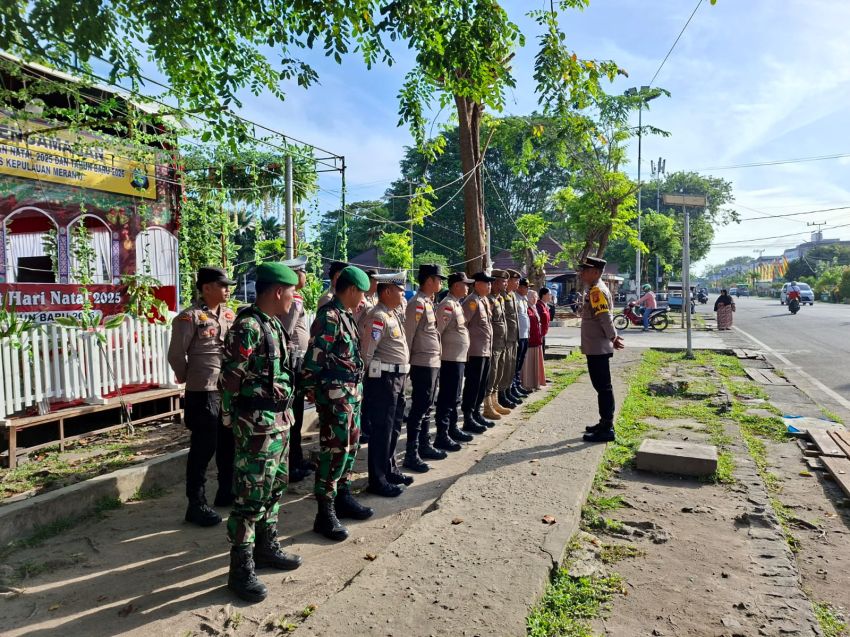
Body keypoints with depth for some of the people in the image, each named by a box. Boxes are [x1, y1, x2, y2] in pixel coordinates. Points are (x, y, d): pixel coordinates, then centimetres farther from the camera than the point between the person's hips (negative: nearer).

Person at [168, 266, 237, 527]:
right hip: (203, 393, -7)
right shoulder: (189, 317, -11)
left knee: (229, 444, 17)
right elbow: (176, 355, -8)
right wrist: (189, 379, 3)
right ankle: (196, 505, 14)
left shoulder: (230, 315, 9)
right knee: (203, 449, 1)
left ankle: (227, 492, 33)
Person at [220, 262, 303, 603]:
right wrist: (235, 420, -12)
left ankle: (266, 547, 36)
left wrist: (284, 414, 16)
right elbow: (229, 379, -18)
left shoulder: (273, 324, 11)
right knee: (251, 497, 1)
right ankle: (241, 569, 14)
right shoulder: (247, 327, -18)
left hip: (280, 421, 9)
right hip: (258, 425, -9)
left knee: (274, 487, 20)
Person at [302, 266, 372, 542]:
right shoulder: (328, 317, -16)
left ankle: (343, 496, 32)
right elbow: (314, 358, -19)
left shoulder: (346, 316, 13)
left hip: (353, 392, 10)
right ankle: (325, 513, 7)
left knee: (349, 446, 17)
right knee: (334, 451, -4)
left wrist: (356, 390, 15)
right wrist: (313, 390, -12)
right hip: (335, 395, -9)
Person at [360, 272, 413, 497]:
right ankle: (378, 480, 12)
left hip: (397, 378, 10)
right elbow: (366, 352, -19)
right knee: (381, 429, 0)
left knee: (394, 427, 19)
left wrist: (401, 375, 13)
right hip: (383, 379, -10)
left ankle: (390, 469, 34)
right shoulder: (378, 317, -16)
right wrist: (367, 382, -12)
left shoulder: (393, 314, 14)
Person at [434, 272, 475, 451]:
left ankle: (452, 429, 29)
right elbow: (437, 331, -20)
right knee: (447, 397, -4)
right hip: (451, 358, -9)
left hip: (459, 357, 9)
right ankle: (441, 436, 2)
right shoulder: (447, 304, -15)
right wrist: (440, 355, -18)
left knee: (455, 397, 18)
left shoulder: (457, 303, 15)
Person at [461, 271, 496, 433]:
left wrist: (489, 347, 18)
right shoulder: (472, 301, -14)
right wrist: (468, 345, -17)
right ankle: (468, 420, 6)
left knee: (482, 385, 16)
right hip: (475, 352, -9)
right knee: (473, 385, -2)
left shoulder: (485, 301, 15)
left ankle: (476, 414, 27)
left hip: (486, 351, 9)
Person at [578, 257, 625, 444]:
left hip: (598, 348, -10)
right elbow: (604, 317, 19)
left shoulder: (597, 291, -17)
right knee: (601, 387, 16)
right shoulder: (596, 290, 16)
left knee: (603, 388, -5)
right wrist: (613, 337, 13)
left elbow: (605, 317, -22)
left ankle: (607, 430, 1)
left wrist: (613, 338, -10)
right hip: (596, 348, 10)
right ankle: (605, 423, 25)